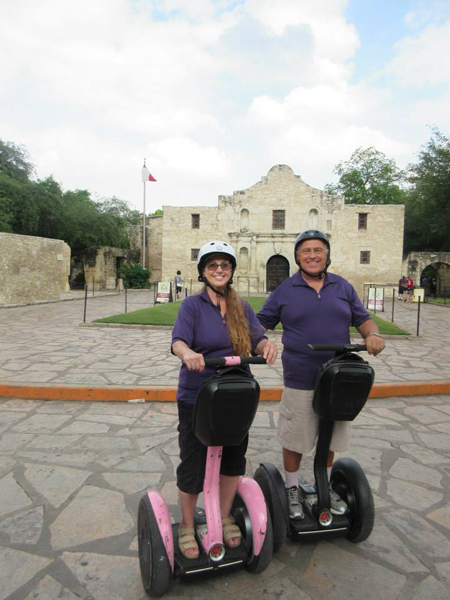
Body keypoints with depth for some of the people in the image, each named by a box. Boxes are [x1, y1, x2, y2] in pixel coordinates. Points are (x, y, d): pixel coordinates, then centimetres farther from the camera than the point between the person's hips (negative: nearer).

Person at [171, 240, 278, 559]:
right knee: (193, 462, 6)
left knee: (233, 456, 15)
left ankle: (225, 517, 40)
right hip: (196, 397, -4)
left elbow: (257, 339, -2)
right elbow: (178, 341, -18)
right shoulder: (193, 305, -6)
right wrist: (188, 353, -41)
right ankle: (187, 525, 32)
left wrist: (268, 345, -25)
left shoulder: (241, 306, 6)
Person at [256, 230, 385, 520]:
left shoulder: (343, 287, 6)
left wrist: (373, 335, -12)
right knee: (295, 438, 10)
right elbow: (260, 323, 2)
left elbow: (363, 318, 9)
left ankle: (325, 487, 42)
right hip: (300, 380, -3)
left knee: (330, 436, 19)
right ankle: (292, 489, 34)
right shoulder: (285, 290, -1)